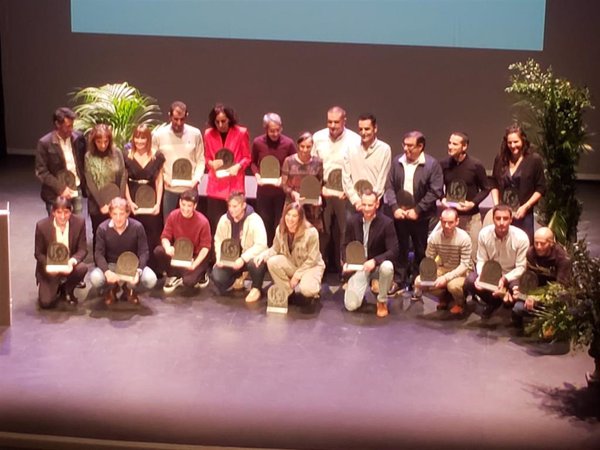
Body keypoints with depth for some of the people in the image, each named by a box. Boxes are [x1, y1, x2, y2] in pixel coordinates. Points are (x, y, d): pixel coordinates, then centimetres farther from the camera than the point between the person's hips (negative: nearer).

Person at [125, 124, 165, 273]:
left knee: (152, 237, 0)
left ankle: (152, 270, 8)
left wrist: (158, 203, -2)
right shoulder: (127, 156, 2)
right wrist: (129, 201, -5)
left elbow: (159, 181, 5)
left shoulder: (157, 157, 3)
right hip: (133, 201, 0)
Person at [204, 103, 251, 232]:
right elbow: (207, 158, 14)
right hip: (215, 186, 2)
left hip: (235, 185, -2)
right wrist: (211, 163, -8)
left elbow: (247, 157, 3)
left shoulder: (241, 132, -3)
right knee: (214, 224, 1)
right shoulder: (209, 134, 5)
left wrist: (238, 166, -16)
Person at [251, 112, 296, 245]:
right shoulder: (257, 142, -7)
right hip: (263, 189, 2)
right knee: (265, 223, 12)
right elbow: (253, 162, 11)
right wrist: (257, 175, -8)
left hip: (282, 189, -2)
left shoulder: (288, 143, -12)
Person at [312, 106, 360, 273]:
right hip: (322, 193, 3)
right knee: (322, 233, 6)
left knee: (343, 233, 0)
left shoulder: (355, 140, -6)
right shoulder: (318, 137, 5)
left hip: (344, 194, -3)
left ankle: (342, 269, 9)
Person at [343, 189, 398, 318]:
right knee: (351, 305, -15)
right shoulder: (353, 221, -4)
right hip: (358, 267, 2)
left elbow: (393, 252, -18)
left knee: (387, 267, -39)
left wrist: (374, 261, -33)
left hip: (378, 265, -1)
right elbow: (346, 246, 6)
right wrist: (346, 261, -16)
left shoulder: (387, 223, -15)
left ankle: (382, 301, -11)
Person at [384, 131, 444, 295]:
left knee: (421, 251, 9)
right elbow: (389, 187, 4)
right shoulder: (397, 162, 4)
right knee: (400, 249, 9)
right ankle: (399, 281, 18)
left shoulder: (432, 164, -8)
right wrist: (394, 207, -10)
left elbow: (435, 191, -12)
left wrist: (417, 210, -16)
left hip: (420, 216, -3)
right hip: (399, 214, 3)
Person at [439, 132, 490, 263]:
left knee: (473, 255, 3)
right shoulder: (443, 164, -1)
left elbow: (486, 189, -1)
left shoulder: (476, 165, -10)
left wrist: (473, 203, -16)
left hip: (471, 216, -3)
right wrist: (442, 199, -7)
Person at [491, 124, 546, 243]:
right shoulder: (500, 159, 7)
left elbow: (540, 188, -2)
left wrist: (525, 207, -10)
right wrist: (496, 205, 2)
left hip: (524, 215, -3)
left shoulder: (534, 160, -4)